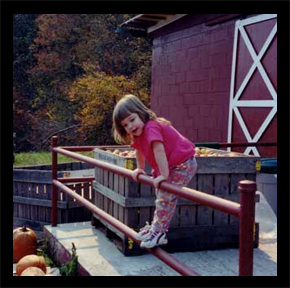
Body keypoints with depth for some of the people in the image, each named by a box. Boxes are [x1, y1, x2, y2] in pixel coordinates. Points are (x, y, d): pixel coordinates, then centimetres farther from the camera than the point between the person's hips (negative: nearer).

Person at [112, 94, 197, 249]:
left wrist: (164, 175, -41)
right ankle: (156, 226, 32)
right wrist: (140, 169, 23)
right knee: (161, 196, 19)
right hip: (171, 166, 10)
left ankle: (159, 233, -1)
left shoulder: (151, 127, -28)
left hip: (183, 165, -10)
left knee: (166, 197, -11)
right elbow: (139, 150, 21)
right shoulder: (138, 133, 3)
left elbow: (159, 150, -38)